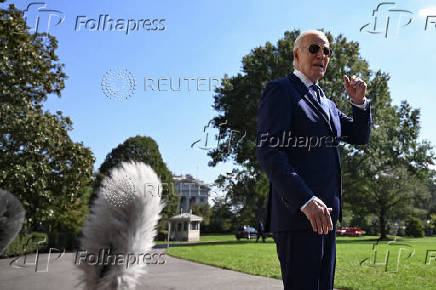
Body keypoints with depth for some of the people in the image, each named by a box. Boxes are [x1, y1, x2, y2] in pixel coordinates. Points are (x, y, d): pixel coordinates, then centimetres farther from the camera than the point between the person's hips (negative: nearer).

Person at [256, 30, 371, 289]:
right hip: (297, 213, -8)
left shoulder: (326, 102, 23)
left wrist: (360, 102, 4)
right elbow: (267, 150, -15)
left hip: (325, 214, 9)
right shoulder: (280, 90, -3)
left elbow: (360, 136, 23)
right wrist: (306, 200, -23)